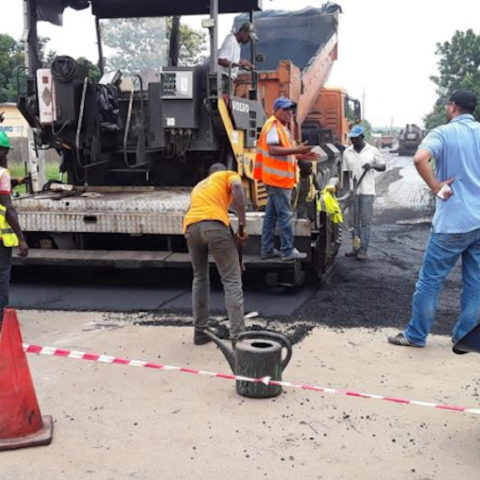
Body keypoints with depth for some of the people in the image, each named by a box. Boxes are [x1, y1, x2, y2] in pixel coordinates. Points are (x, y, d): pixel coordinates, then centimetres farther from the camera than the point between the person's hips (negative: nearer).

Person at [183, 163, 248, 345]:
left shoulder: (199, 185, 40)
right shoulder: (229, 175, 24)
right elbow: (237, 188, -1)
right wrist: (242, 224, -5)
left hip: (190, 226, 5)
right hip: (214, 224, -5)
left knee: (200, 278, 21)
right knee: (232, 280, 1)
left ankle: (200, 332, 22)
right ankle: (237, 335, -1)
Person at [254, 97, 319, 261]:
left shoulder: (281, 127, 21)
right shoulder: (273, 125, -11)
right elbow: (273, 149, -22)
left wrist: (301, 156, 15)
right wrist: (296, 150, -26)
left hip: (280, 178, 10)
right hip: (278, 178, -10)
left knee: (271, 214, 11)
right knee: (285, 215, -7)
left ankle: (267, 249, 16)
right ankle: (288, 251, -3)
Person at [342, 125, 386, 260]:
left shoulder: (373, 151, 2)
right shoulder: (347, 152, 9)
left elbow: (383, 167, 8)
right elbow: (345, 171, 12)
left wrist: (372, 165, -12)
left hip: (367, 191, -3)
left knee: (365, 221, -5)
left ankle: (363, 250, -4)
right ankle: (356, 248, 13)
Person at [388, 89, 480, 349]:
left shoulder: (443, 133, -5)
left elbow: (419, 158, -25)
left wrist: (436, 186, -14)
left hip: (452, 220, -5)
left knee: (430, 279, 5)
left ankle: (416, 334, 12)